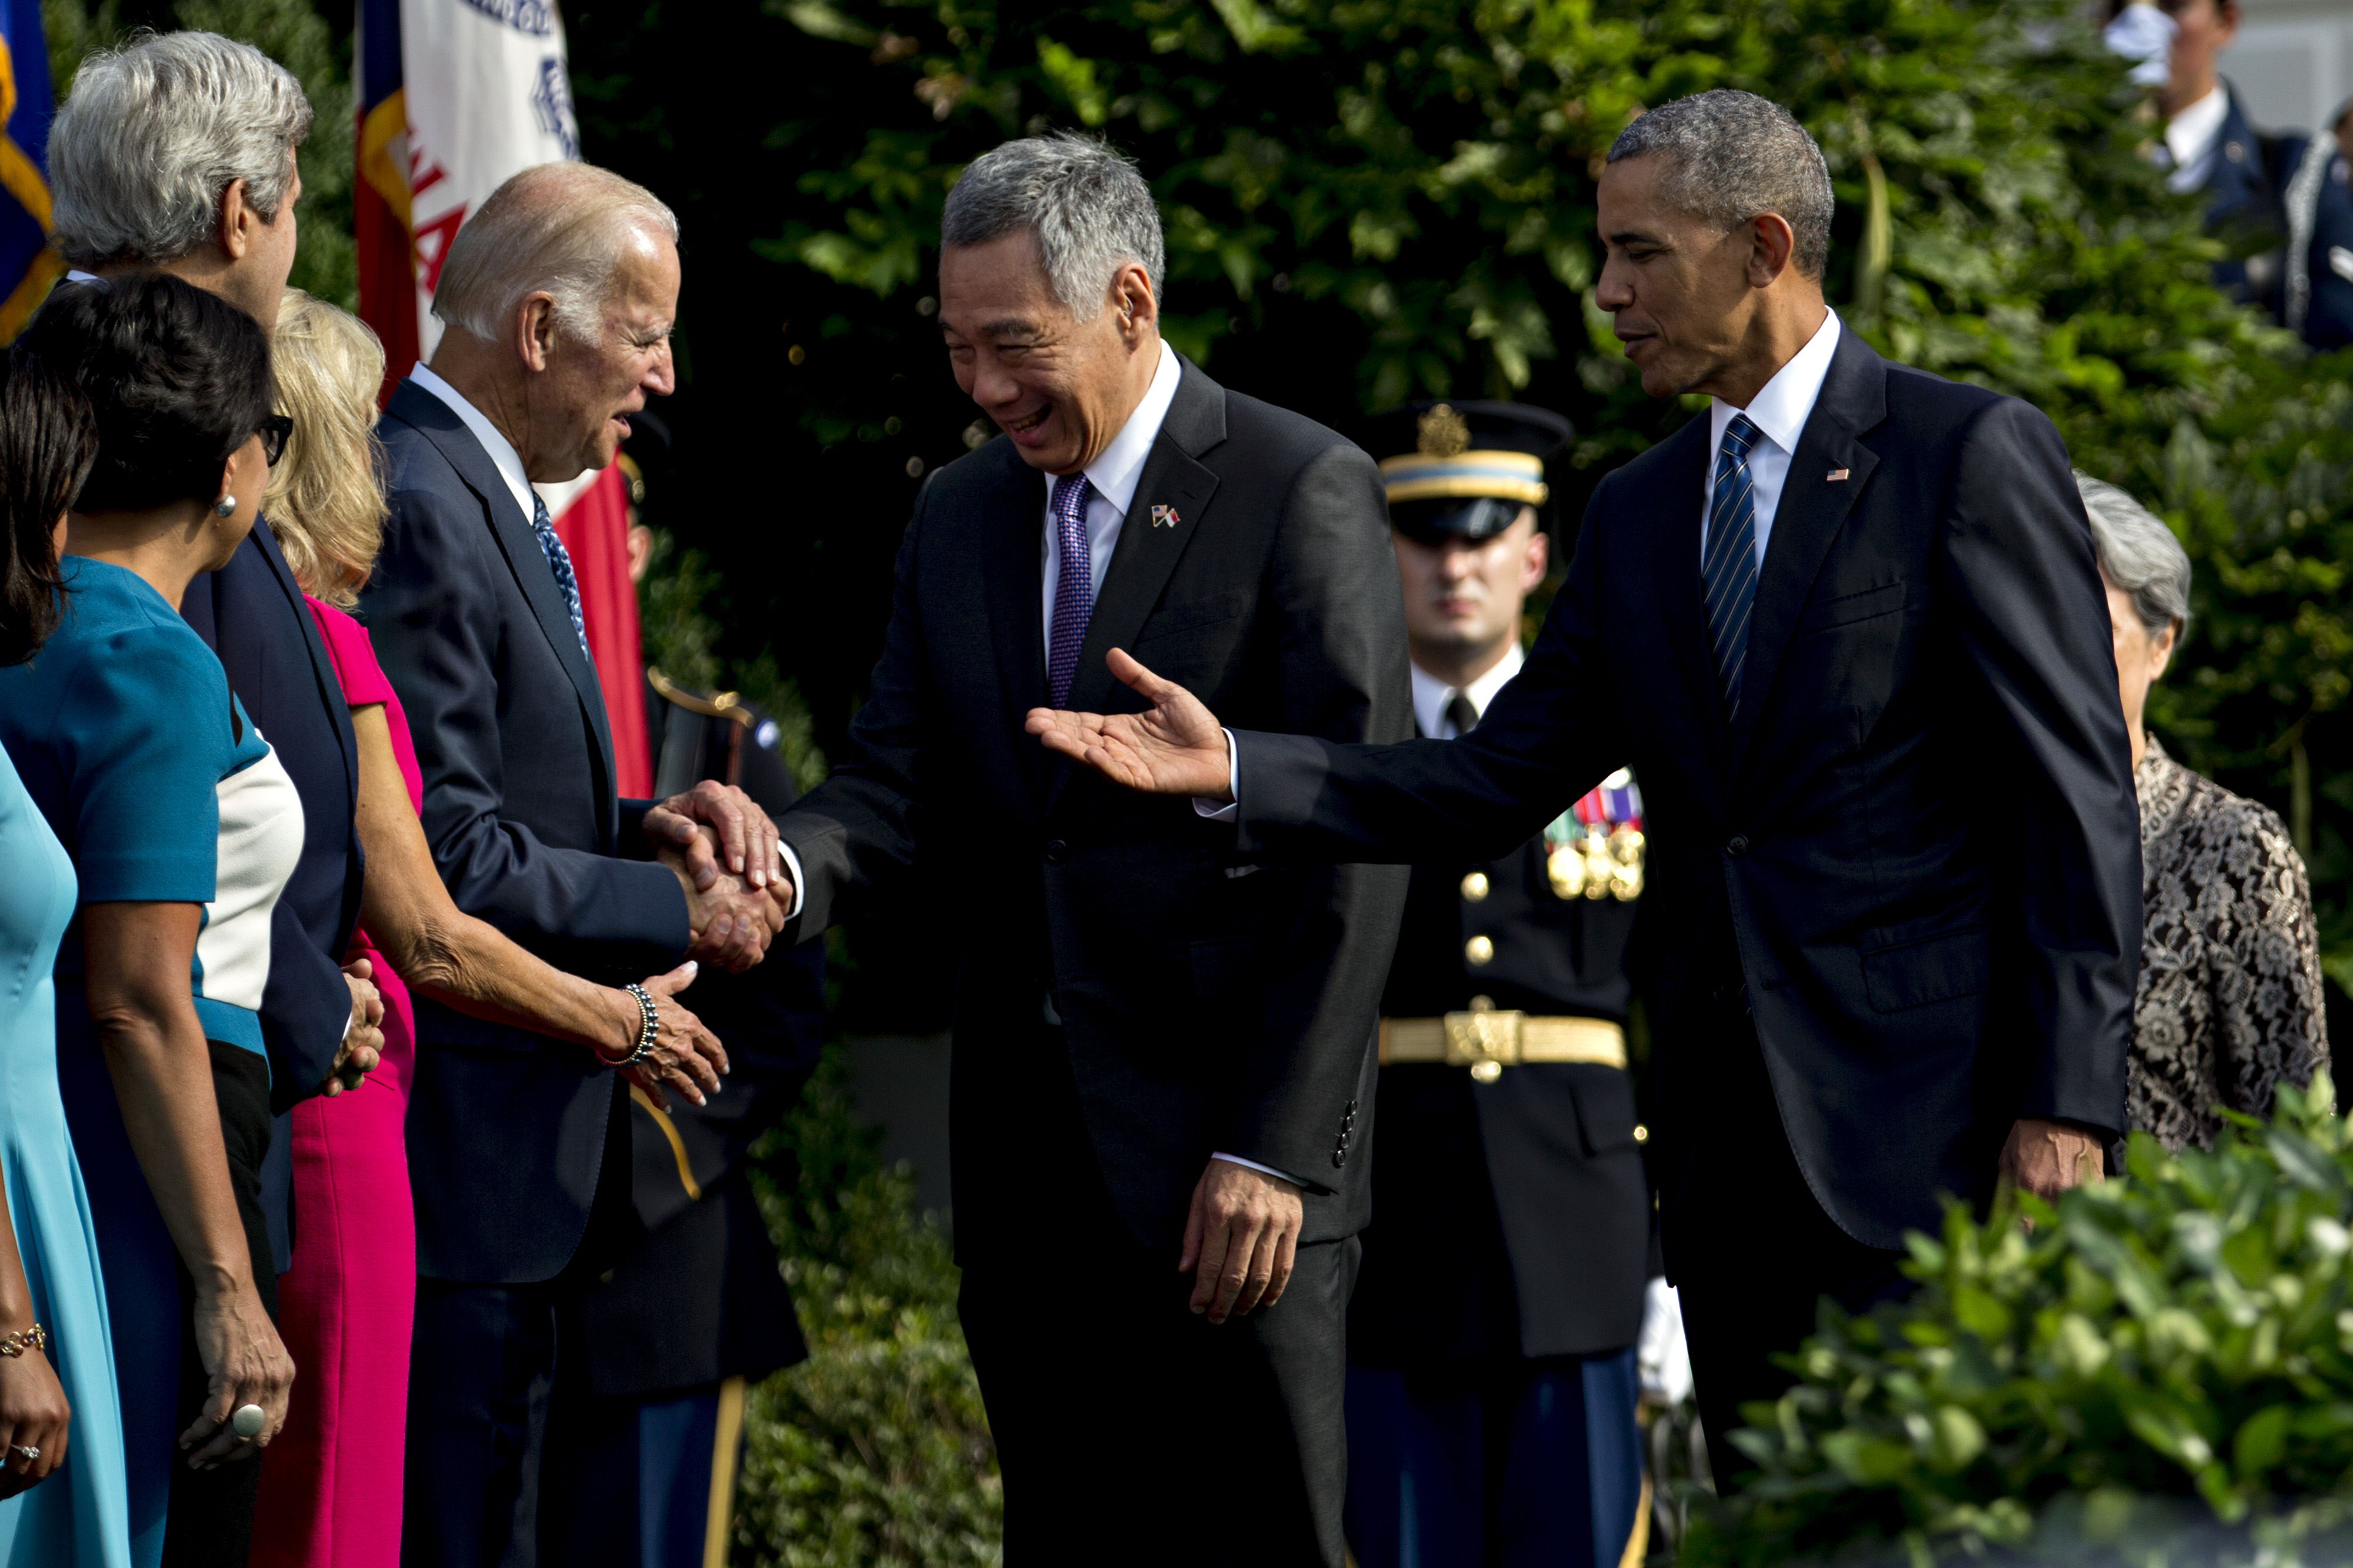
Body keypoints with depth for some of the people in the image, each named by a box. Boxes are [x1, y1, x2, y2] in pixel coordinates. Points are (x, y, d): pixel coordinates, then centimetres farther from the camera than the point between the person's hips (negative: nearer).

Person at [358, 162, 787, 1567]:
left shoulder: (488, 501, 17)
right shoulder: (414, 510, -17)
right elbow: (445, 863, -21)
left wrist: (644, 828, 5)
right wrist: (679, 913, -11)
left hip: (523, 1158, 11)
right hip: (458, 1150, -11)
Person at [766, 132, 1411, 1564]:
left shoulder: (1304, 491, -8)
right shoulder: (960, 515, 13)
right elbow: (903, 784, 8)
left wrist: (1274, 1150, -15)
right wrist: (785, 870, -17)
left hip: (1234, 1155, -6)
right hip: (1029, 1156, 6)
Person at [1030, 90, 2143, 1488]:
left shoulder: (1971, 454, -4)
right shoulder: (1639, 516, 17)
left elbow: (2076, 796, -8)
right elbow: (1498, 783, 12)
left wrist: (2065, 1105, -14)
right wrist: (1232, 768, -1)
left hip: (1928, 1112, -7)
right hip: (1729, 1146, 7)